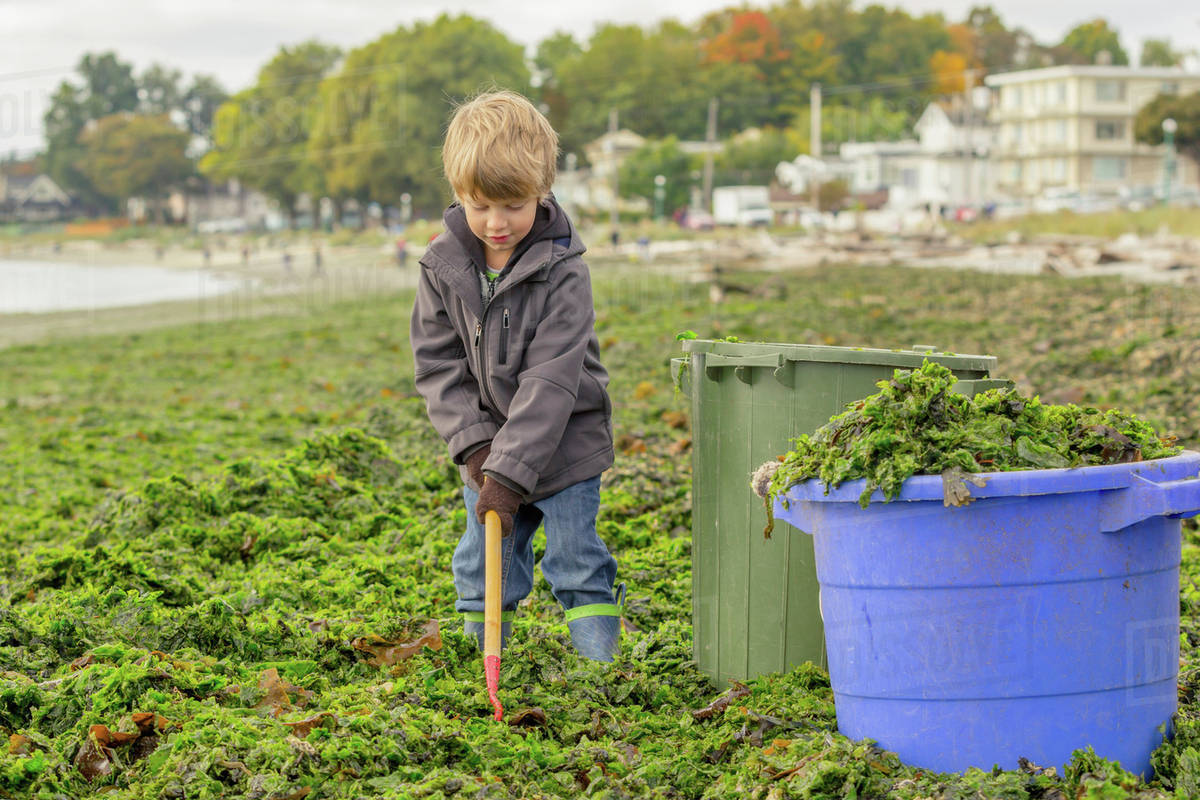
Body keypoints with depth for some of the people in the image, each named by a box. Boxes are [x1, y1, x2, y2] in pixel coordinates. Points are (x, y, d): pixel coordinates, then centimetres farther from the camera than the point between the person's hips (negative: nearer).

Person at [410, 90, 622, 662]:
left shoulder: (562, 272, -19)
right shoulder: (443, 266, -7)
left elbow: (550, 380, -23)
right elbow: (437, 363, -2)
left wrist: (511, 470, -28)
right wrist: (473, 443, -13)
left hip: (563, 444, -4)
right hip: (488, 445, 4)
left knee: (578, 565, 1)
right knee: (483, 568, 9)